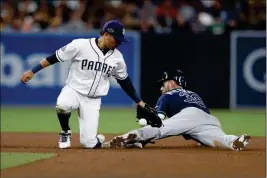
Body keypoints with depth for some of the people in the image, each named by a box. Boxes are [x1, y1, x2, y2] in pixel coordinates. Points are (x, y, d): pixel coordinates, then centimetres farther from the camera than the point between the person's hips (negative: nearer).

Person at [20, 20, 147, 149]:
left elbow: (124, 81, 13)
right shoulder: (80, 45, -14)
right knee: (62, 104, -39)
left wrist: (139, 101, 16)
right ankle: (65, 132, -7)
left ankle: (95, 139, 27)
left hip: (93, 100, 3)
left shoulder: (117, 57, 0)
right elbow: (55, 57, -8)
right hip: (73, 90, -2)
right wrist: (32, 71, -11)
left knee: (89, 143, -13)